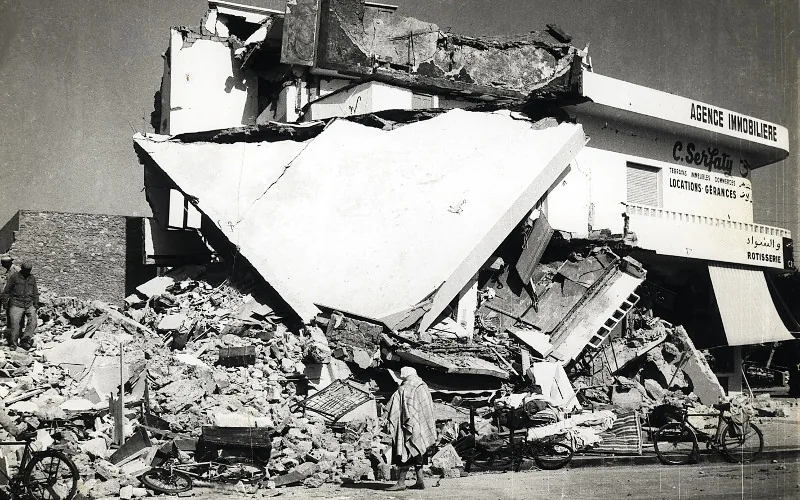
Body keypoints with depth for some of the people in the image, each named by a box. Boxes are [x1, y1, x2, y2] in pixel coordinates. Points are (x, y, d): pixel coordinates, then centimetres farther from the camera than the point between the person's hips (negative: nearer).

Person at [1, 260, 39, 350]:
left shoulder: (32, 278, 12)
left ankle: (25, 339, -17)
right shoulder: (14, 277, 1)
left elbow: (35, 293, 21)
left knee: (33, 320, -19)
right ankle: (13, 343, 0)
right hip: (16, 304, -3)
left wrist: (36, 304, 16)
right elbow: (6, 291, 7)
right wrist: (5, 303, 5)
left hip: (29, 305, 3)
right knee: (15, 323, -12)